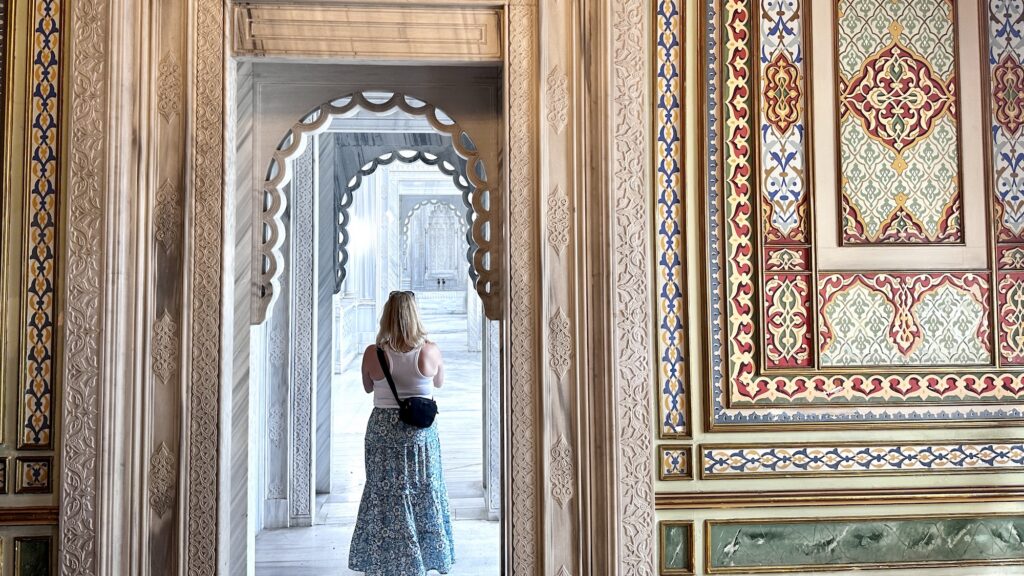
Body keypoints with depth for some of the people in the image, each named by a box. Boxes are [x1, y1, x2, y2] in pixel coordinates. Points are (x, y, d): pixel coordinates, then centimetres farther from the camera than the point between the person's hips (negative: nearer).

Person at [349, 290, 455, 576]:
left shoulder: (372, 353, -10)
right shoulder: (430, 350, -11)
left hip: (383, 430, 0)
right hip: (420, 432, 0)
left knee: (384, 498, 10)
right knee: (423, 494, 15)